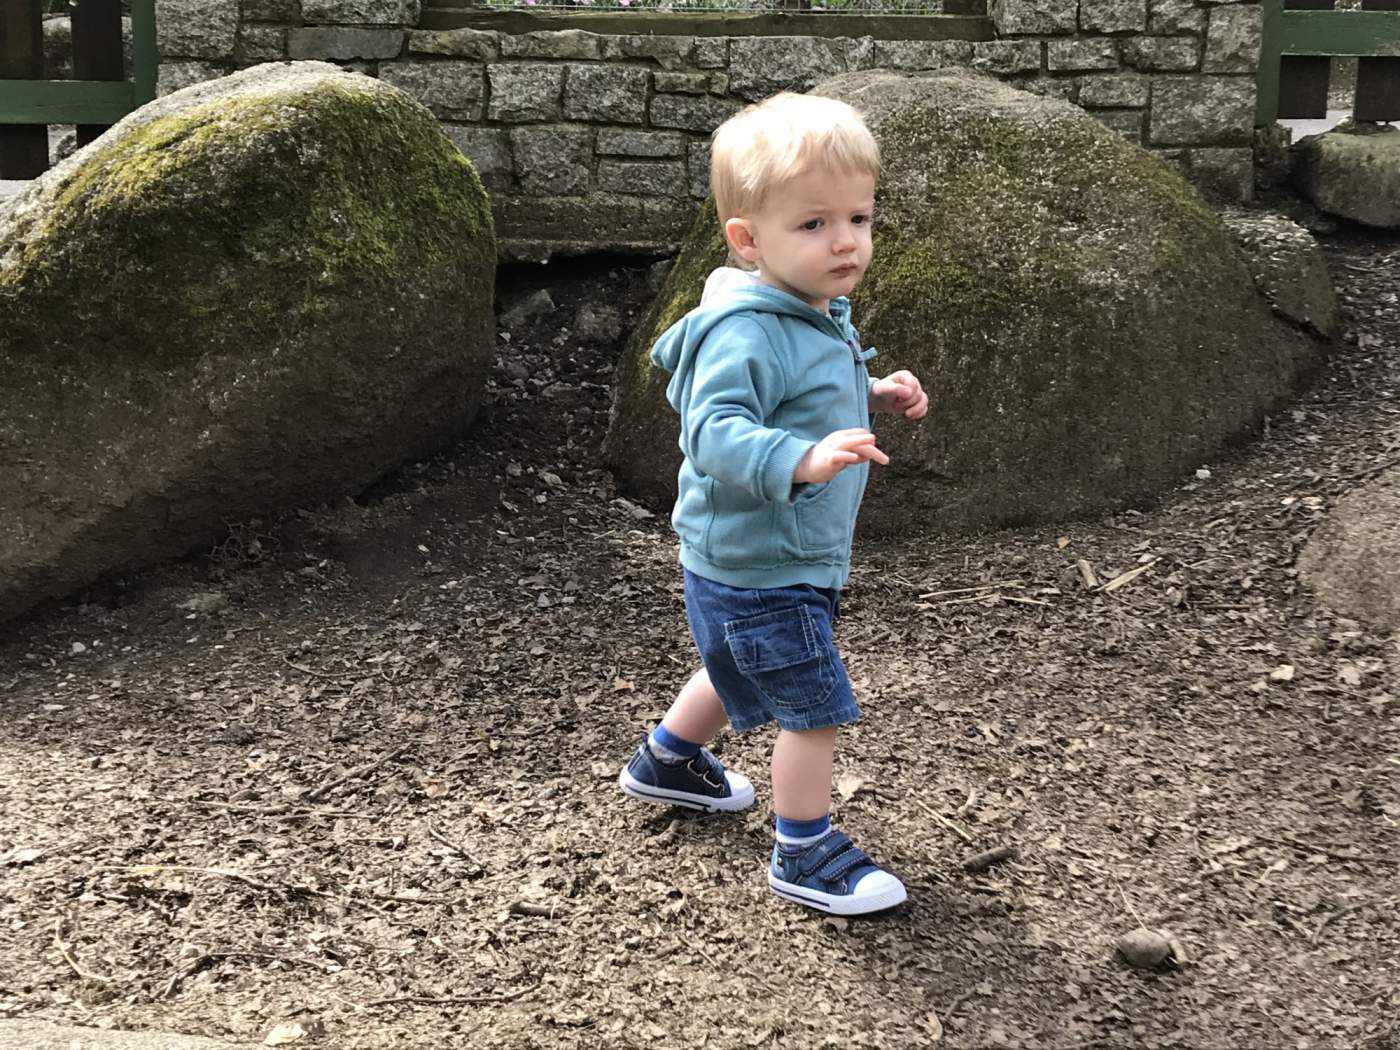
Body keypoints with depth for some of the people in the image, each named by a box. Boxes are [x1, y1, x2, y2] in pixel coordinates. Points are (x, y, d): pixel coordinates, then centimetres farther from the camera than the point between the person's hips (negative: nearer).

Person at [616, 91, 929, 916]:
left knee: (742, 673, 30)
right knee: (816, 708, -1)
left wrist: (874, 398, 5)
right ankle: (806, 853, 17)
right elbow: (715, 431, -37)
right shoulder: (746, 333, -28)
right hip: (757, 569, -11)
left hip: (794, 561, 11)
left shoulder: (821, 319, 5)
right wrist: (802, 460, -50)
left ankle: (667, 761, 54)